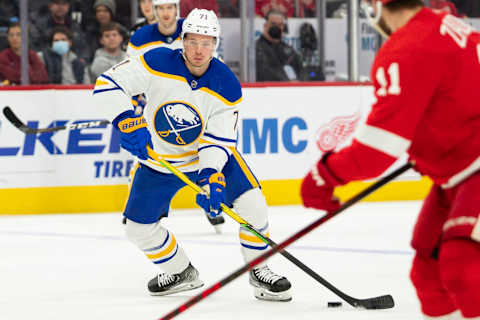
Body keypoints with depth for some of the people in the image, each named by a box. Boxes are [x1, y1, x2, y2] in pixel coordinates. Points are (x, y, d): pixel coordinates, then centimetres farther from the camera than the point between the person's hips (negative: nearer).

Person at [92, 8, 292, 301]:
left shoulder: (227, 87, -20)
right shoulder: (158, 64, -24)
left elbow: (219, 140, -19)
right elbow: (108, 84, -24)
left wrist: (211, 177, -36)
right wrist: (128, 122, -38)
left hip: (210, 154, 0)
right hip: (158, 158, 0)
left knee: (251, 200, -19)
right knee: (139, 227, -3)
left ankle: (259, 271, 1)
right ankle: (182, 273, 22)